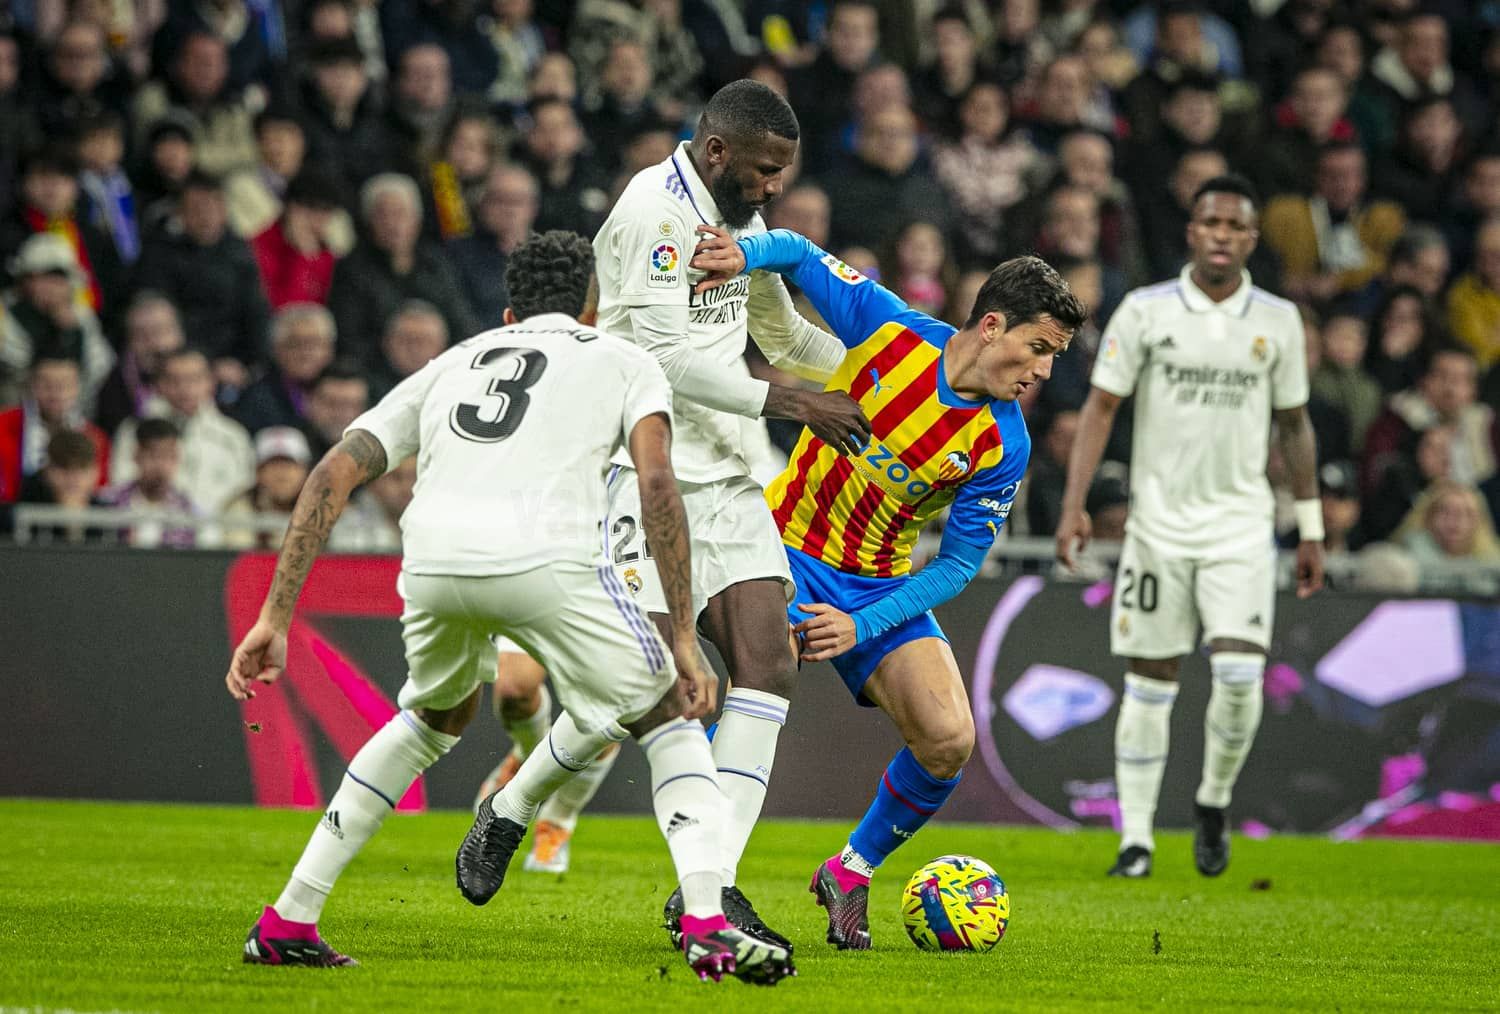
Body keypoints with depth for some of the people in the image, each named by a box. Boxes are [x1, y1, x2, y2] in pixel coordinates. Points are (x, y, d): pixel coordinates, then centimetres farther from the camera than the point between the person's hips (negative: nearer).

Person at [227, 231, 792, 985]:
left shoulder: (450, 365, 34)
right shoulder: (624, 362, 25)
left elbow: (332, 476, 24)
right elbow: (657, 483, 6)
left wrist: (274, 618, 21)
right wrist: (684, 637, 4)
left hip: (433, 559, 4)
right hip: (547, 557, -4)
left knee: (437, 716, 33)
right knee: (667, 718, 18)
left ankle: (287, 921, 29)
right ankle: (706, 927, -2)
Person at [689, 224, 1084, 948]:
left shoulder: (1003, 445, -10)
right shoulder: (889, 329, -15)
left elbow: (958, 563, -6)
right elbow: (801, 256, -1)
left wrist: (864, 624, -17)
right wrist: (746, 252, -23)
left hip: (886, 585, 3)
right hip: (792, 549, -3)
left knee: (948, 740, -14)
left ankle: (851, 874, 12)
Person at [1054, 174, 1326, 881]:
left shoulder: (1278, 320, 4)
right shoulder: (1145, 311, -2)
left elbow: (1294, 425, 12)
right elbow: (1100, 407, 0)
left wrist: (1311, 530, 11)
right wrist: (1074, 505, -10)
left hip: (1240, 524, 1)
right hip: (1159, 520, -1)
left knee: (1240, 676, -13)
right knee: (1150, 682, 2)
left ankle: (1213, 804, 12)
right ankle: (1136, 837, 10)